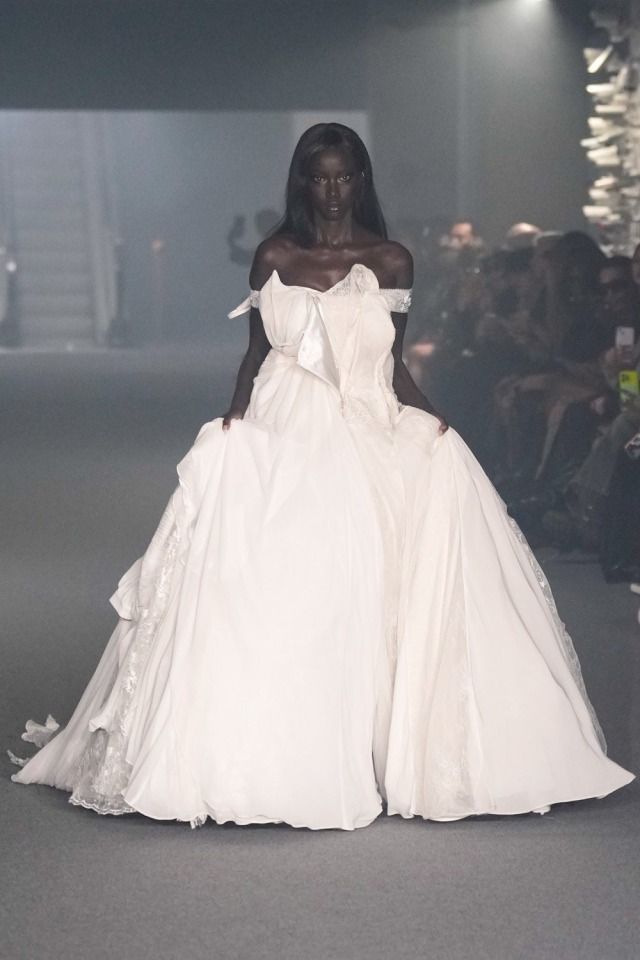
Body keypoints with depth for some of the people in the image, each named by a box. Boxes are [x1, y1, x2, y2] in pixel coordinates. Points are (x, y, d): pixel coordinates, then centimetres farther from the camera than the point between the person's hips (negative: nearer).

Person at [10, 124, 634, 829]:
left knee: (367, 598, -4)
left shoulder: (391, 262, 7)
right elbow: (256, 353, 9)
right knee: (272, 598, -6)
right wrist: (232, 422, -5)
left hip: (371, 443, 1)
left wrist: (429, 420, -2)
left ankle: (371, 756, 5)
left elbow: (390, 362, 12)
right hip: (281, 435, 0)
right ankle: (270, 759, 1)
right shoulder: (273, 257, 6)